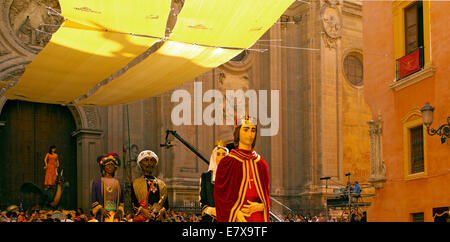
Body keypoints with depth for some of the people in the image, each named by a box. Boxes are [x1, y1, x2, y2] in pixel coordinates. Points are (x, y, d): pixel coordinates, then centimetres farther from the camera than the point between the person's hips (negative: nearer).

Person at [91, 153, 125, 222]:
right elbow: (94, 201, 6)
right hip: (102, 215, -2)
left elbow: (122, 201, 15)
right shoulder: (96, 182, 9)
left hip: (115, 214, 2)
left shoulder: (119, 184, 15)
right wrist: (101, 209, -9)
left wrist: (120, 210, -3)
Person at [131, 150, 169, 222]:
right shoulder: (136, 183, 10)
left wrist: (162, 210, -8)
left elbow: (166, 203, 12)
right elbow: (133, 202, 1)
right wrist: (142, 210, -15)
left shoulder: (161, 183, 17)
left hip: (158, 218, 2)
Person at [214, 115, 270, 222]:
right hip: (235, 217, -3)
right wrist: (236, 213, -14)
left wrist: (261, 206, -5)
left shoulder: (261, 163, 11)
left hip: (258, 217, 3)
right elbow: (220, 193, -2)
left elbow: (266, 193, 15)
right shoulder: (227, 162, 0)